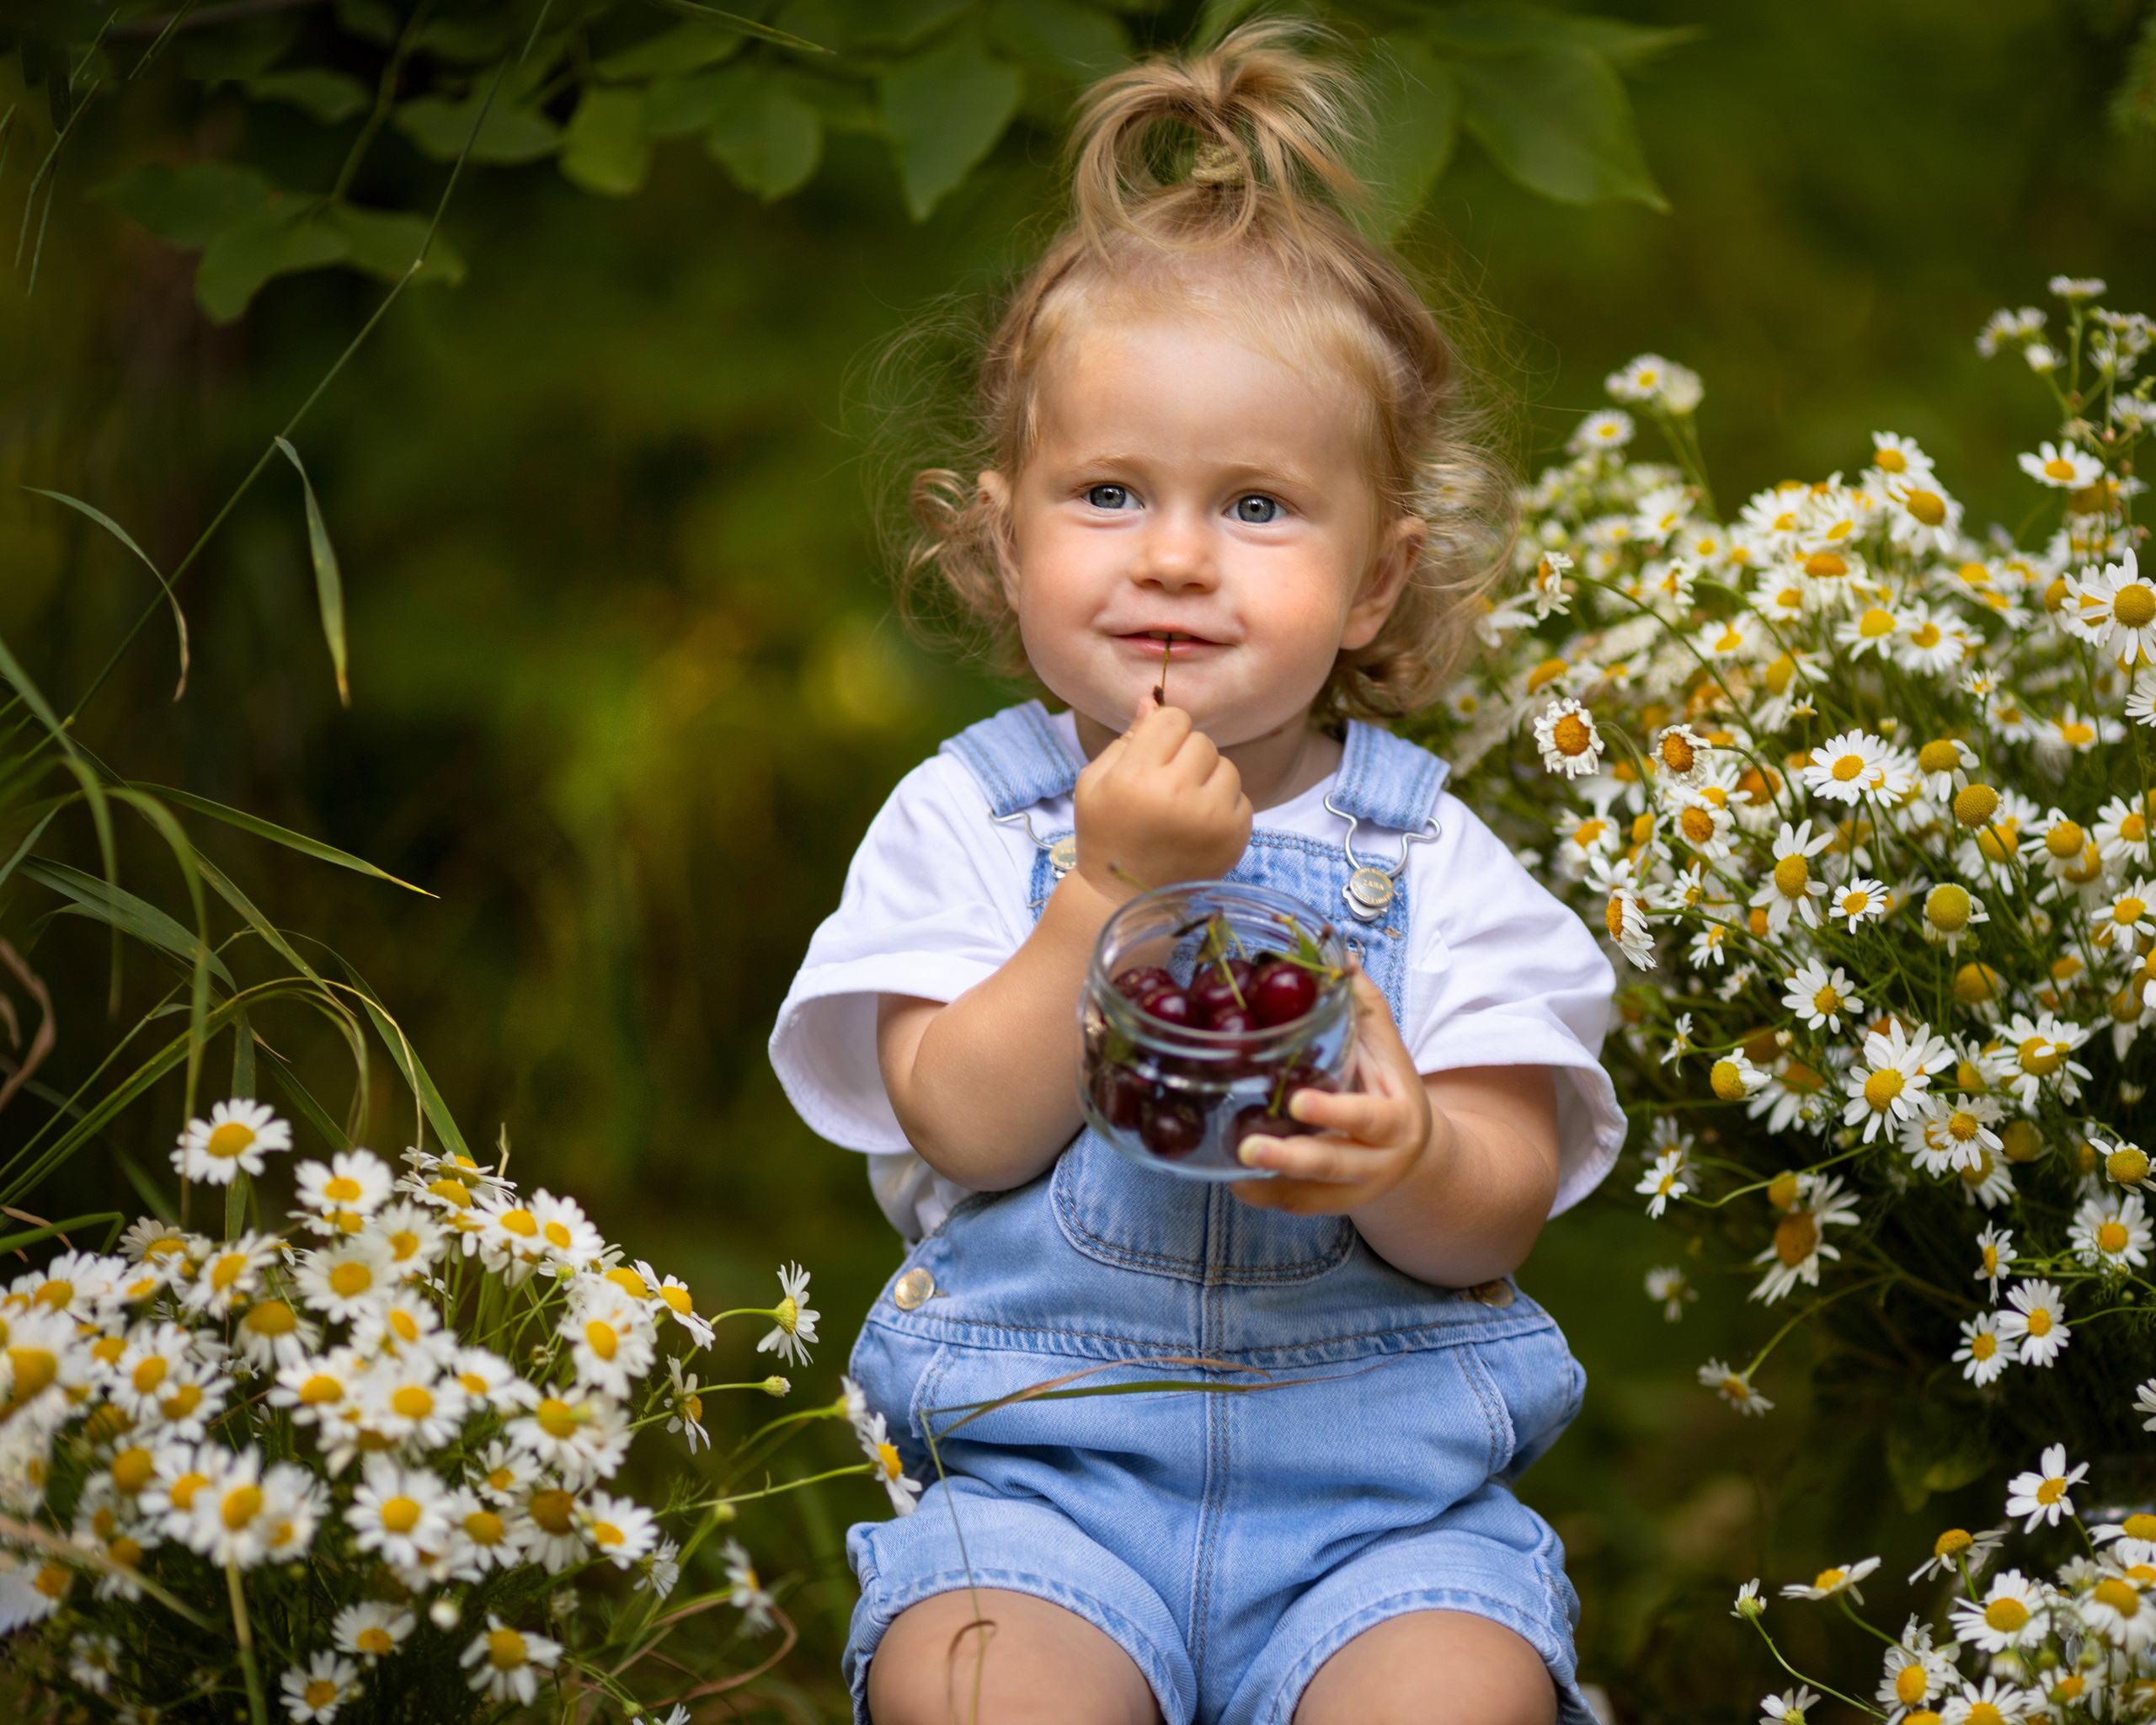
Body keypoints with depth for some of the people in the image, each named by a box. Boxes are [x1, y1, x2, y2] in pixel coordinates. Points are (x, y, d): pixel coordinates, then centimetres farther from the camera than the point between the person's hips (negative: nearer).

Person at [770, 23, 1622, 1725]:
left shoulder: (1429, 858, 4)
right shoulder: (966, 818, 5)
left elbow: (1503, 1218, -2)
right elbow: (968, 1131, -7)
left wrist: (1407, 1162, -25)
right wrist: (1110, 887, -17)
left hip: (1383, 1477, 1)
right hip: (1046, 1467, 0)